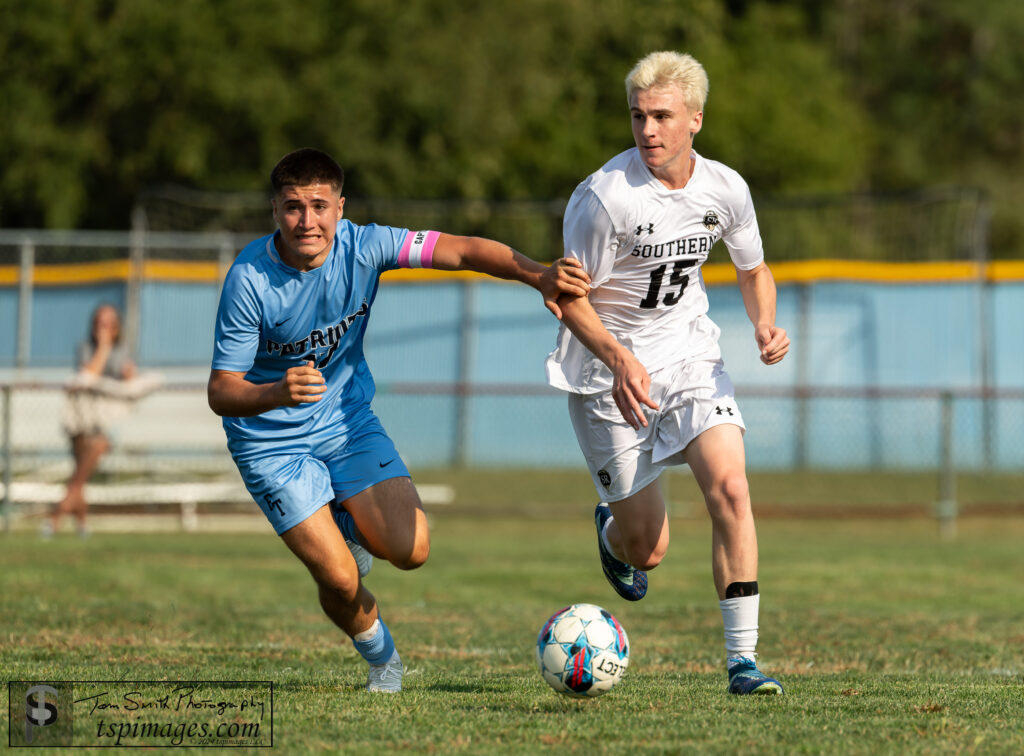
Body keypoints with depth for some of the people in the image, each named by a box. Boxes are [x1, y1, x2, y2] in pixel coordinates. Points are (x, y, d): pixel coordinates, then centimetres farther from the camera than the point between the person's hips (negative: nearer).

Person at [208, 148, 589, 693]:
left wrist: (538, 276, -36)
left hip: (348, 422, 3)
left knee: (411, 549, -15)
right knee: (339, 580, -13)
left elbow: (462, 250, -20)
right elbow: (221, 392, -22)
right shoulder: (250, 280, -23)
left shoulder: (361, 247, -15)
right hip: (272, 442, -3)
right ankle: (380, 657, 21)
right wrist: (277, 393, -43)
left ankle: (349, 527, 21)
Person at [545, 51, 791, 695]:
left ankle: (742, 659, -17)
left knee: (730, 486, -21)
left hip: (690, 357, 3)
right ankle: (614, 531, 43)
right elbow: (568, 297, -13)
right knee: (646, 551, 2)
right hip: (610, 370, -3)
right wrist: (620, 360, -29)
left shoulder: (725, 189, -5)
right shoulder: (604, 196, -20)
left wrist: (765, 326, -8)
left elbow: (754, 269, 13)